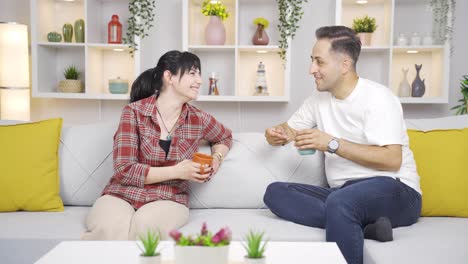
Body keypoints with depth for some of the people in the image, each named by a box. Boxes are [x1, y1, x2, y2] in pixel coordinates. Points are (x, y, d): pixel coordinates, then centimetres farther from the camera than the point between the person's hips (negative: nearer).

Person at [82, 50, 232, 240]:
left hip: (169, 200, 2)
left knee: (143, 227, -36)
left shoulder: (198, 119, 2)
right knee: (111, 231, -37)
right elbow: (124, 170, -11)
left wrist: (216, 159, 3)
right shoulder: (134, 112, -7)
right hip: (122, 194, -2)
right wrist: (176, 172, -16)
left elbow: (225, 137, 25)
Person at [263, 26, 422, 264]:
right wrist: (276, 134, -2)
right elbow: (290, 129, 24)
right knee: (275, 192, -13)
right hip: (343, 193, 8)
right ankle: (365, 227, -21)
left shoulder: (377, 97, -8)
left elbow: (392, 160, -17)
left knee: (339, 200, -39)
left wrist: (332, 143, -19)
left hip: (395, 191, -8)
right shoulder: (319, 100, 14)